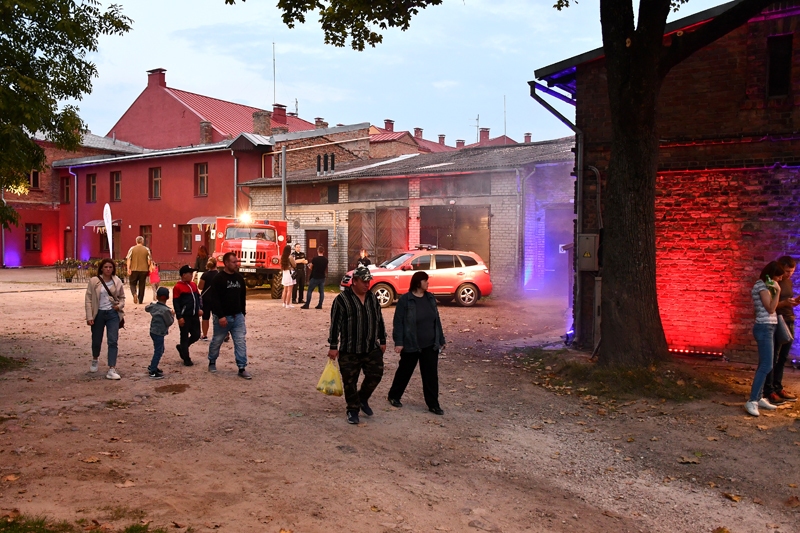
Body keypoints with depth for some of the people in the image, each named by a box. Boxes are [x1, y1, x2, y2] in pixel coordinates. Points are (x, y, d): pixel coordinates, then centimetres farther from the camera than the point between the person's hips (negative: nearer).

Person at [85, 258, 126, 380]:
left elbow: (122, 297, 13)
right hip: (98, 313, 0)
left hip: (113, 313, 0)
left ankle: (112, 370, -8)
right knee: (96, 341, 15)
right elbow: (88, 299, -4)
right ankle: (95, 360, 46)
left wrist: (120, 305, -8)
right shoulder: (94, 281, -5)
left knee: (113, 341, -8)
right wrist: (89, 316, -10)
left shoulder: (117, 282, 1)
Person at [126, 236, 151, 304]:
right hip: (144, 270, 1)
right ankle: (140, 300, 12)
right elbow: (149, 261, 2)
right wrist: (148, 269, 13)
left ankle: (134, 294, -17)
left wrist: (128, 269, -4)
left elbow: (128, 259, -6)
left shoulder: (132, 249, -1)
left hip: (134, 270, -1)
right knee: (142, 285, 9)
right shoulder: (146, 249, 2)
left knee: (133, 284, 12)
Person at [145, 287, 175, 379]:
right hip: (159, 333, -9)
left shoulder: (153, 306, 4)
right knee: (158, 352, -4)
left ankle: (152, 367, 33)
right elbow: (169, 322, -14)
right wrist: (172, 315, 1)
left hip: (153, 332, 9)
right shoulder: (166, 310, -21)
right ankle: (153, 372, -3)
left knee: (160, 350, 23)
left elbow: (146, 308, 27)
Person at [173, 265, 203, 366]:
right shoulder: (178, 287, -10)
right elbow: (176, 303, -11)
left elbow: (198, 297, 20)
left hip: (194, 316, 7)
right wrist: (179, 317, -15)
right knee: (185, 337, 3)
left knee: (196, 335, 10)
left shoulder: (193, 285, 11)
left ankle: (182, 347, 34)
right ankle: (186, 359, 12)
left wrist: (200, 308, 5)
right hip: (185, 317, -7)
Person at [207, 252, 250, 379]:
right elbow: (215, 299, -17)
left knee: (241, 342, -2)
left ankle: (242, 368, 0)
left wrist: (242, 313, 13)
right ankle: (212, 362, 34)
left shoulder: (239, 278, 7)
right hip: (223, 317, -5)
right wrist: (220, 316, -21)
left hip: (238, 316, 5)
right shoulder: (218, 279, -12)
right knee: (216, 341, 12)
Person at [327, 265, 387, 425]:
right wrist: (333, 346, -11)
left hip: (372, 349, 4)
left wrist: (382, 340, 15)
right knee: (350, 382, 4)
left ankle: (363, 399, 27)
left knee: (375, 374, 1)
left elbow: (379, 320, 15)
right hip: (349, 351, -4)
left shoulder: (372, 298, 7)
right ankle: (353, 410, 22)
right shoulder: (342, 299, -10)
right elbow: (335, 324, -10)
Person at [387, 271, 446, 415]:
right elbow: (398, 322, -12)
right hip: (411, 345, -4)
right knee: (405, 371, 12)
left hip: (430, 345, 5)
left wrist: (441, 340, 13)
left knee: (431, 375, 5)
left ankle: (433, 405, 12)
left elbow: (436, 320, 13)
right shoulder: (405, 300, -11)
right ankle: (394, 396, 32)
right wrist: (398, 342, -18)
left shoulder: (430, 298, 6)